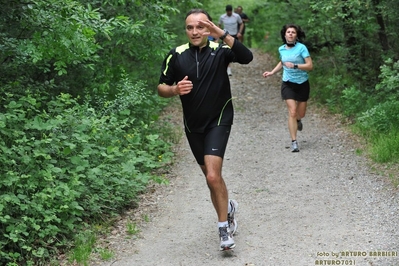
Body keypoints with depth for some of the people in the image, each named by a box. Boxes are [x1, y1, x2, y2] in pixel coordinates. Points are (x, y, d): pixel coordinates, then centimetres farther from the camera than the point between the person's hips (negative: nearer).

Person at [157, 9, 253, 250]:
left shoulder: (219, 51, -9)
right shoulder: (177, 56, -2)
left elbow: (247, 57, -28)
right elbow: (161, 88, 4)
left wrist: (223, 35, -39)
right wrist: (175, 89, -18)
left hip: (218, 120, -4)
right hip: (193, 125, 4)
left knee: (213, 176, -18)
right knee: (211, 177, 15)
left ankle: (224, 230, -3)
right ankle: (228, 207, 43)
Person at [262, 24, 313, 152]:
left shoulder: (301, 47, -12)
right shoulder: (281, 49, 2)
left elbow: (310, 65, -16)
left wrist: (294, 66, -26)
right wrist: (272, 72, 11)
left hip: (302, 84, -1)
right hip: (288, 84, 1)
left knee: (301, 113, 10)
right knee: (292, 112, -11)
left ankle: (298, 120, 50)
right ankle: (294, 142, -7)